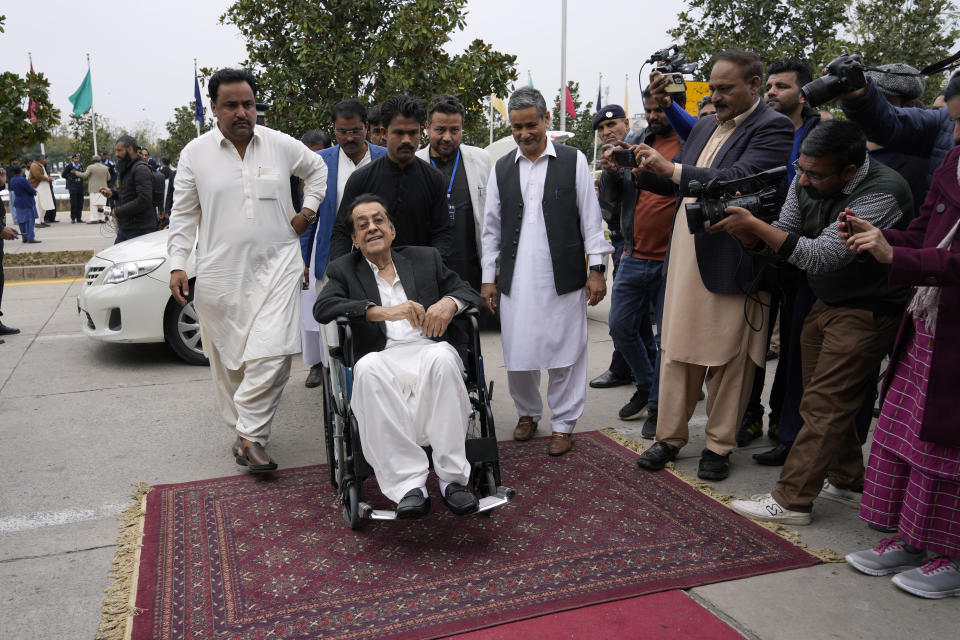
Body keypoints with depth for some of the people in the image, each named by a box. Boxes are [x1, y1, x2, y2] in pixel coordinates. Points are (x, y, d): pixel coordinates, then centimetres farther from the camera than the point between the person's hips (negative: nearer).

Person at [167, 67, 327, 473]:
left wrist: (308, 210, 13)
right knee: (227, 359, 8)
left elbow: (317, 168, 23)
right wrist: (177, 265, -1)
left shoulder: (282, 145, 4)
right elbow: (183, 215, 7)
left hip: (276, 266, 0)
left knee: (272, 352, -13)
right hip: (220, 274, 1)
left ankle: (251, 436, -2)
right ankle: (240, 429, 26)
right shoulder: (195, 153, 4)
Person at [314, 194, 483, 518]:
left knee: (442, 355, -35)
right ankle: (409, 487, -34)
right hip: (382, 357, -1)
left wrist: (449, 302, -8)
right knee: (368, 367, -36)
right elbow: (322, 308, -4)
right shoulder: (343, 269, 17)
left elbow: (469, 292, 18)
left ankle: (453, 477, -28)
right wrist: (381, 311, -18)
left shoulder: (425, 258, 23)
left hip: (427, 351, 1)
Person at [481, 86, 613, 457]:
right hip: (517, 280, 3)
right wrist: (488, 277, 10)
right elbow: (492, 227, 13)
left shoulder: (573, 161, 3)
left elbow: (590, 218, 2)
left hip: (563, 279, -2)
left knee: (565, 354, 3)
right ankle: (527, 413, 30)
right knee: (518, 354, 6)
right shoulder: (501, 169, 11)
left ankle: (563, 423, 19)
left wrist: (596, 269, -2)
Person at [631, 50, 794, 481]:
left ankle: (718, 446, 21)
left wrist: (670, 168, -26)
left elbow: (738, 179, -23)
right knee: (677, 350, 11)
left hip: (729, 262, -7)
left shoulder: (772, 128, -8)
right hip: (685, 256, 7)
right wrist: (646, 170, -1)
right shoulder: (704, 126, 15)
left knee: (728, 359, 6)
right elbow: (677, 183, 18)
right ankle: (670, 437, 23)